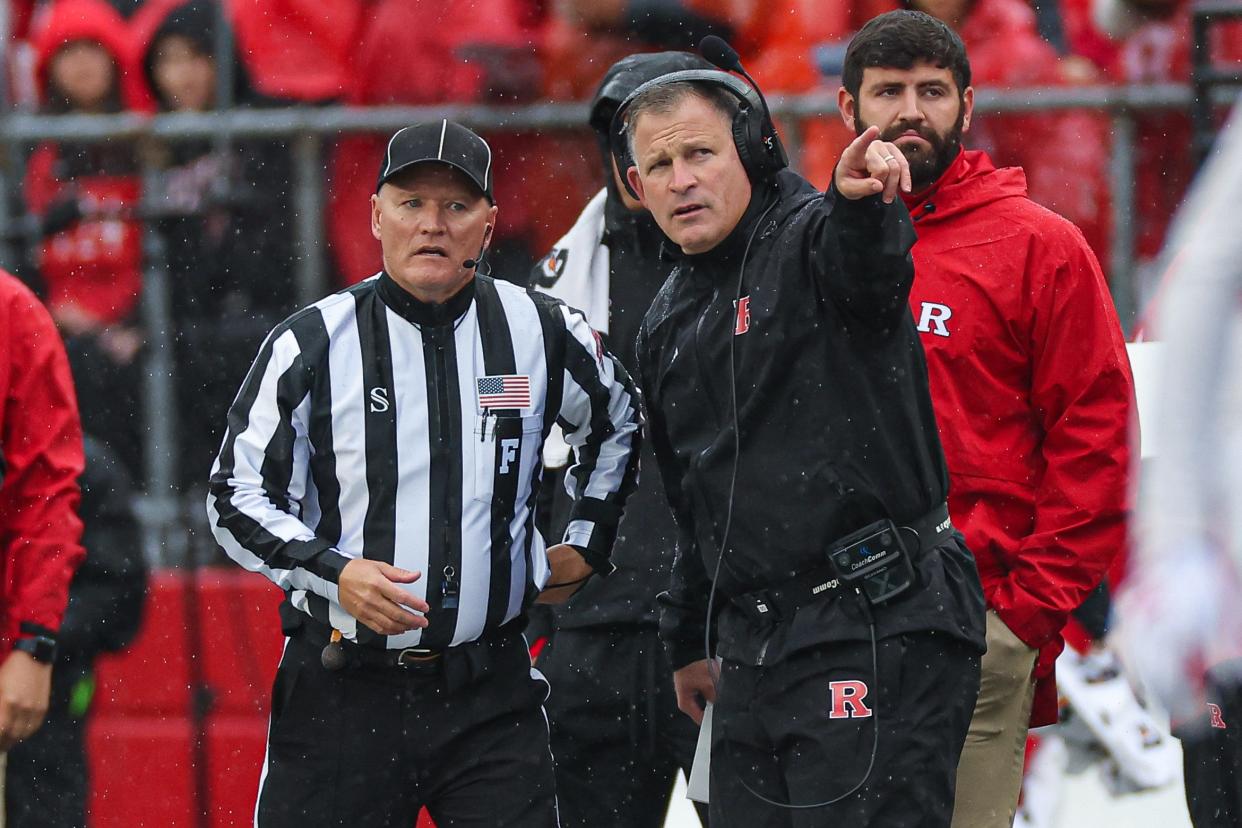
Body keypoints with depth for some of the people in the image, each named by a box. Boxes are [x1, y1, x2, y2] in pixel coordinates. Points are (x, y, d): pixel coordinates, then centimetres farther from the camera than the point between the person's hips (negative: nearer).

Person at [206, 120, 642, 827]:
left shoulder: (541, 333, 4)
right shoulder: (312, 344, -3)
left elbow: (616, 422, 26)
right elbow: (237, 496, -2)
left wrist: (585, 547, 21)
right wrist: (335, 573, -16)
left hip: (492, 695, 2)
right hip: (343, 699, -1)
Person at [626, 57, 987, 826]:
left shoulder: (810, 239, -7)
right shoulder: (671, 321, 18)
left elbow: (863, 259, -34)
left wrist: (862, 203, -57)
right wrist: (690, 638, 33)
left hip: (880, 631, -8)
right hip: (754, 644, 8)